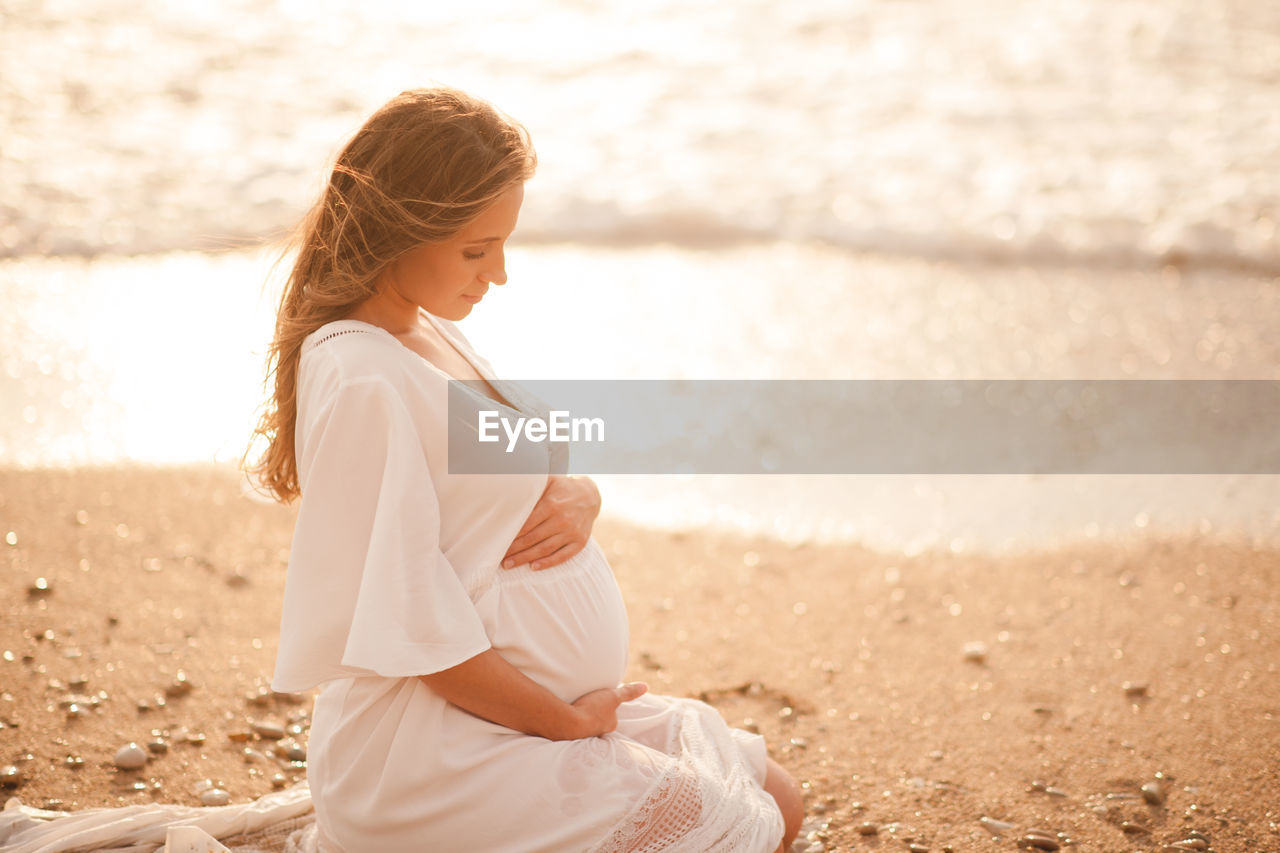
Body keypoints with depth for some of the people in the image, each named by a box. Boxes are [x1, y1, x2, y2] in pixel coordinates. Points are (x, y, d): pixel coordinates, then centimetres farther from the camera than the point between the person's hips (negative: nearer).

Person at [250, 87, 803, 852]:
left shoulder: (429, 333, 8)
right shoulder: (366, 386, -23)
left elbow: (513, 484, 17)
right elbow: (408, 627, -24)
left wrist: (579, 500, -8)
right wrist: (566, 720, -14)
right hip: (431, 753, -10)